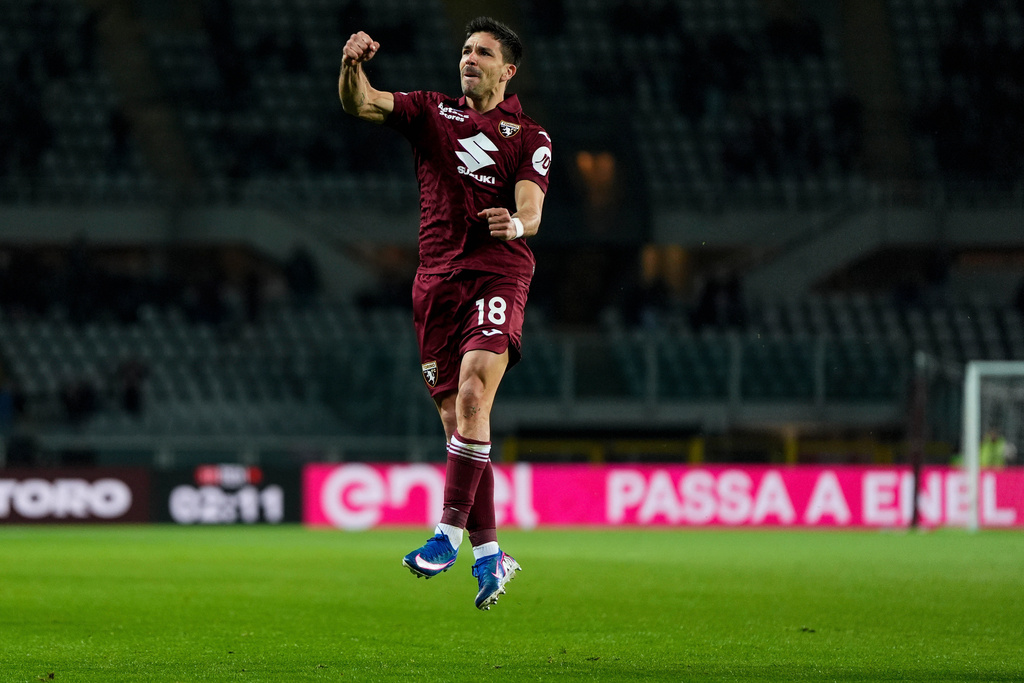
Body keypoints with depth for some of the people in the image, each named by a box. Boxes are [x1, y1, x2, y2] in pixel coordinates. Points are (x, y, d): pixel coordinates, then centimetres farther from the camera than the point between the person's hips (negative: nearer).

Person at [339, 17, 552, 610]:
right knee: (456, 417, 2)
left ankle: (449, 532, -21)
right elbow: (360, 103, 0)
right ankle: (489, 553, 9)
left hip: (499, 274, -3)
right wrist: (353, 65, -22)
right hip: (437, 281, 3)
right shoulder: (431, 112, 14)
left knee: (471, 394, -23)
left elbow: (532, 210, -4)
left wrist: (516, 225, -28)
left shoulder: (530, 137, 8)